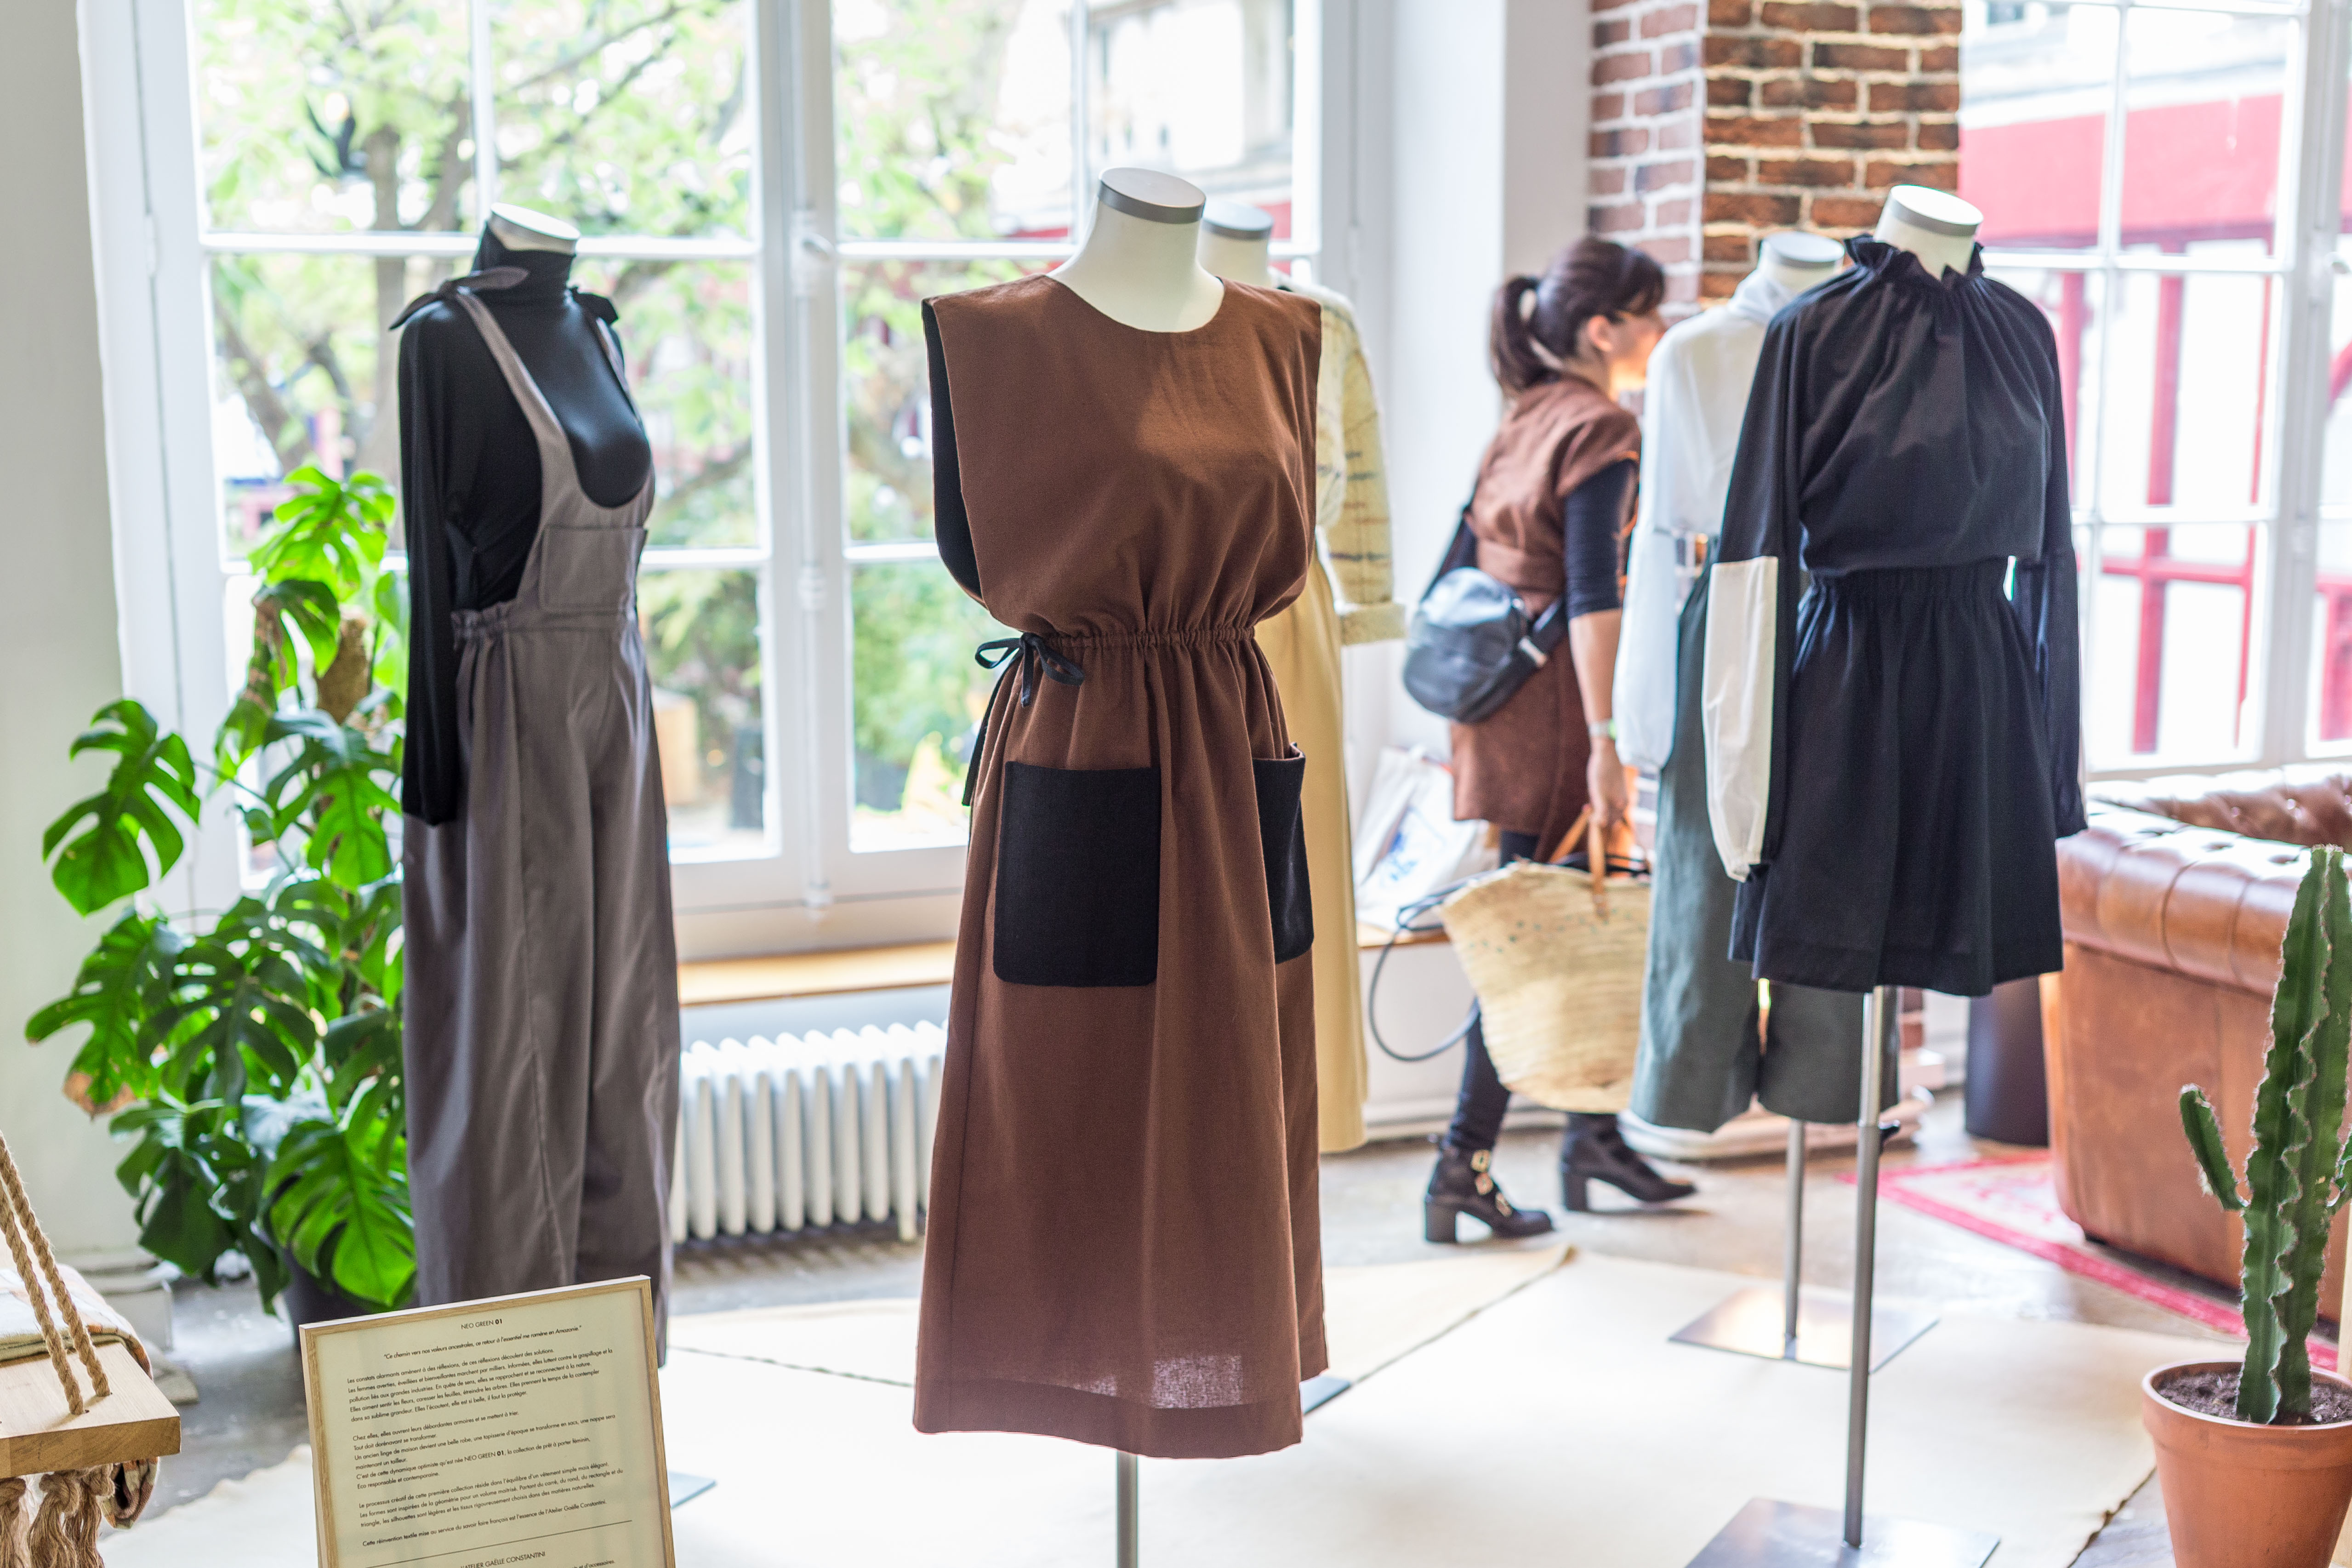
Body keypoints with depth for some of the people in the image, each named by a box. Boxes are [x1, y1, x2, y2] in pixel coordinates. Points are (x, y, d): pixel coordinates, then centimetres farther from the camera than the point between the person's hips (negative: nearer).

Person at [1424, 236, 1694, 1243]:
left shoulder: (1528, 419, 15)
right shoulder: (1601, 430, -11)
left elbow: (1470, 556, 18)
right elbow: (1591, 595, -19)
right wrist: (1606, 740, -21)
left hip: (1499, 693, 9)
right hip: (1551, 700, -9)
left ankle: (1592, 1138, 25)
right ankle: (1465, 1164, 0)